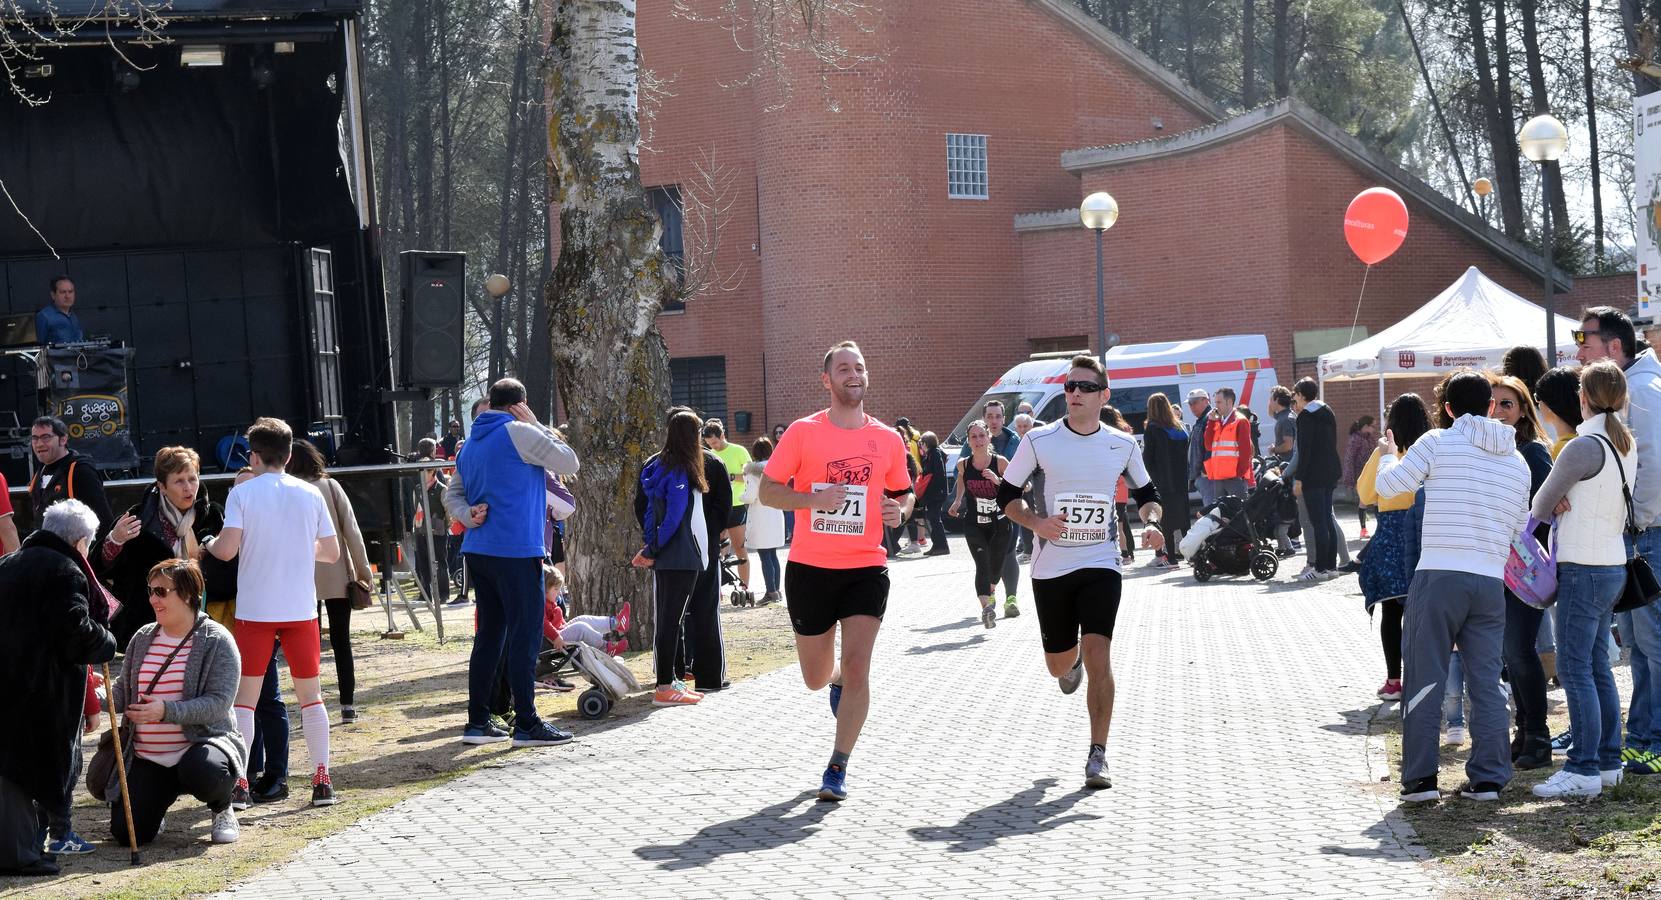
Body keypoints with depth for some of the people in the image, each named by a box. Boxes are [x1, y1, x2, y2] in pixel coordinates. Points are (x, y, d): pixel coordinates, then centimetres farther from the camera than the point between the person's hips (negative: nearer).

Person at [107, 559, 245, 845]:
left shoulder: (216, 641, -7)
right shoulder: (143, 638, 10)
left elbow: (218, 704, -17)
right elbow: (123, 692, 12)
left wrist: (166, 711, -30)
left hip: (200, 745, -4)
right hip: (147, 758, 5)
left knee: (202, 771, -40)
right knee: (127, 831, -10)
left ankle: (223, 810, -3)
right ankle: (165, 793, 26)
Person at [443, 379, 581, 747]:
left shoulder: (470, 445, 18)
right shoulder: (519, 433, -8)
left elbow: (452, 495, 20)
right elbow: (569, 463, -2)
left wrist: (470, 516, 1)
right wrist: (538, 426, 6)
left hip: (477, 551, 8)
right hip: (516, 551, -8)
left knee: (489, 635, 12)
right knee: (525, 637, -4)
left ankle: (477, 722, 13)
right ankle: (527, 724, -4)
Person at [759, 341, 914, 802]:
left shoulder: (888, 439, 4)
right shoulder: (803, 432, -3)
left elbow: (904, 492, 17)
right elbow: (767, 490, -1)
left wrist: (900, 509, -7)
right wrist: (813, 499, -18)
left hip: (866, 569, 0)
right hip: (809, 569, 0)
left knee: (856, 667, -13)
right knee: (816, 677, 11)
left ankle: (837, 770, -1)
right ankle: (838, 681, 49)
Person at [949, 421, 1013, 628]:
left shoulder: (1000, 462, -13)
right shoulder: (963, 464, -7)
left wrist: (998, 480, -23)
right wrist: (958, 501, 17)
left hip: (999, 524, 0)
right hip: (974, 524, 0)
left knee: (996, 565, 15)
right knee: (982, 564, -18)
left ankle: (990, 594, 47)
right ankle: (986, 607, -31)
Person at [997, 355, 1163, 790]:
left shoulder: (1123, 445, 2)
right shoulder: (1039, 441, -5)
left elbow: (1146, 492, 17)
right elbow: (1007, 494, 2)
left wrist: (1151, 521, -4)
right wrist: (1036, 522, -16)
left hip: (1101, 564, 0)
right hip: (1050, 569, 1)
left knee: (1098, 656, -16)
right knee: (1058, 663, 11)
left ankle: (1097, 756, -8)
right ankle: (1072, 663, 52)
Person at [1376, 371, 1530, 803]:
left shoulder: (1438, 442, -3)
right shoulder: (1518, 461, 13)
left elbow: (1388, 485, -1)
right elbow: (1520, 528, 18)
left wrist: (1387, 455, 19)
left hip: (1439, 576, -4)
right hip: (1491, 583, 4)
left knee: (1424, 678, 2)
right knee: (1486, 683, 9)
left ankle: (1420, 778, 2)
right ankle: (1488, 778, 9)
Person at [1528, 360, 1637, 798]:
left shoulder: (1584, 446, -16)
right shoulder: (1626, 446, 10)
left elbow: (1541, 504, -6)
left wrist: (1552, 508, 17)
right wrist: (1566, 501, -4)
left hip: (1584, 568, -9)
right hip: (1613, 564, 9)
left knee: (1575, 668, -7)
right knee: (1597, 666, 14)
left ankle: (1584, 770, -7)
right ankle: (1609, 762, 17)